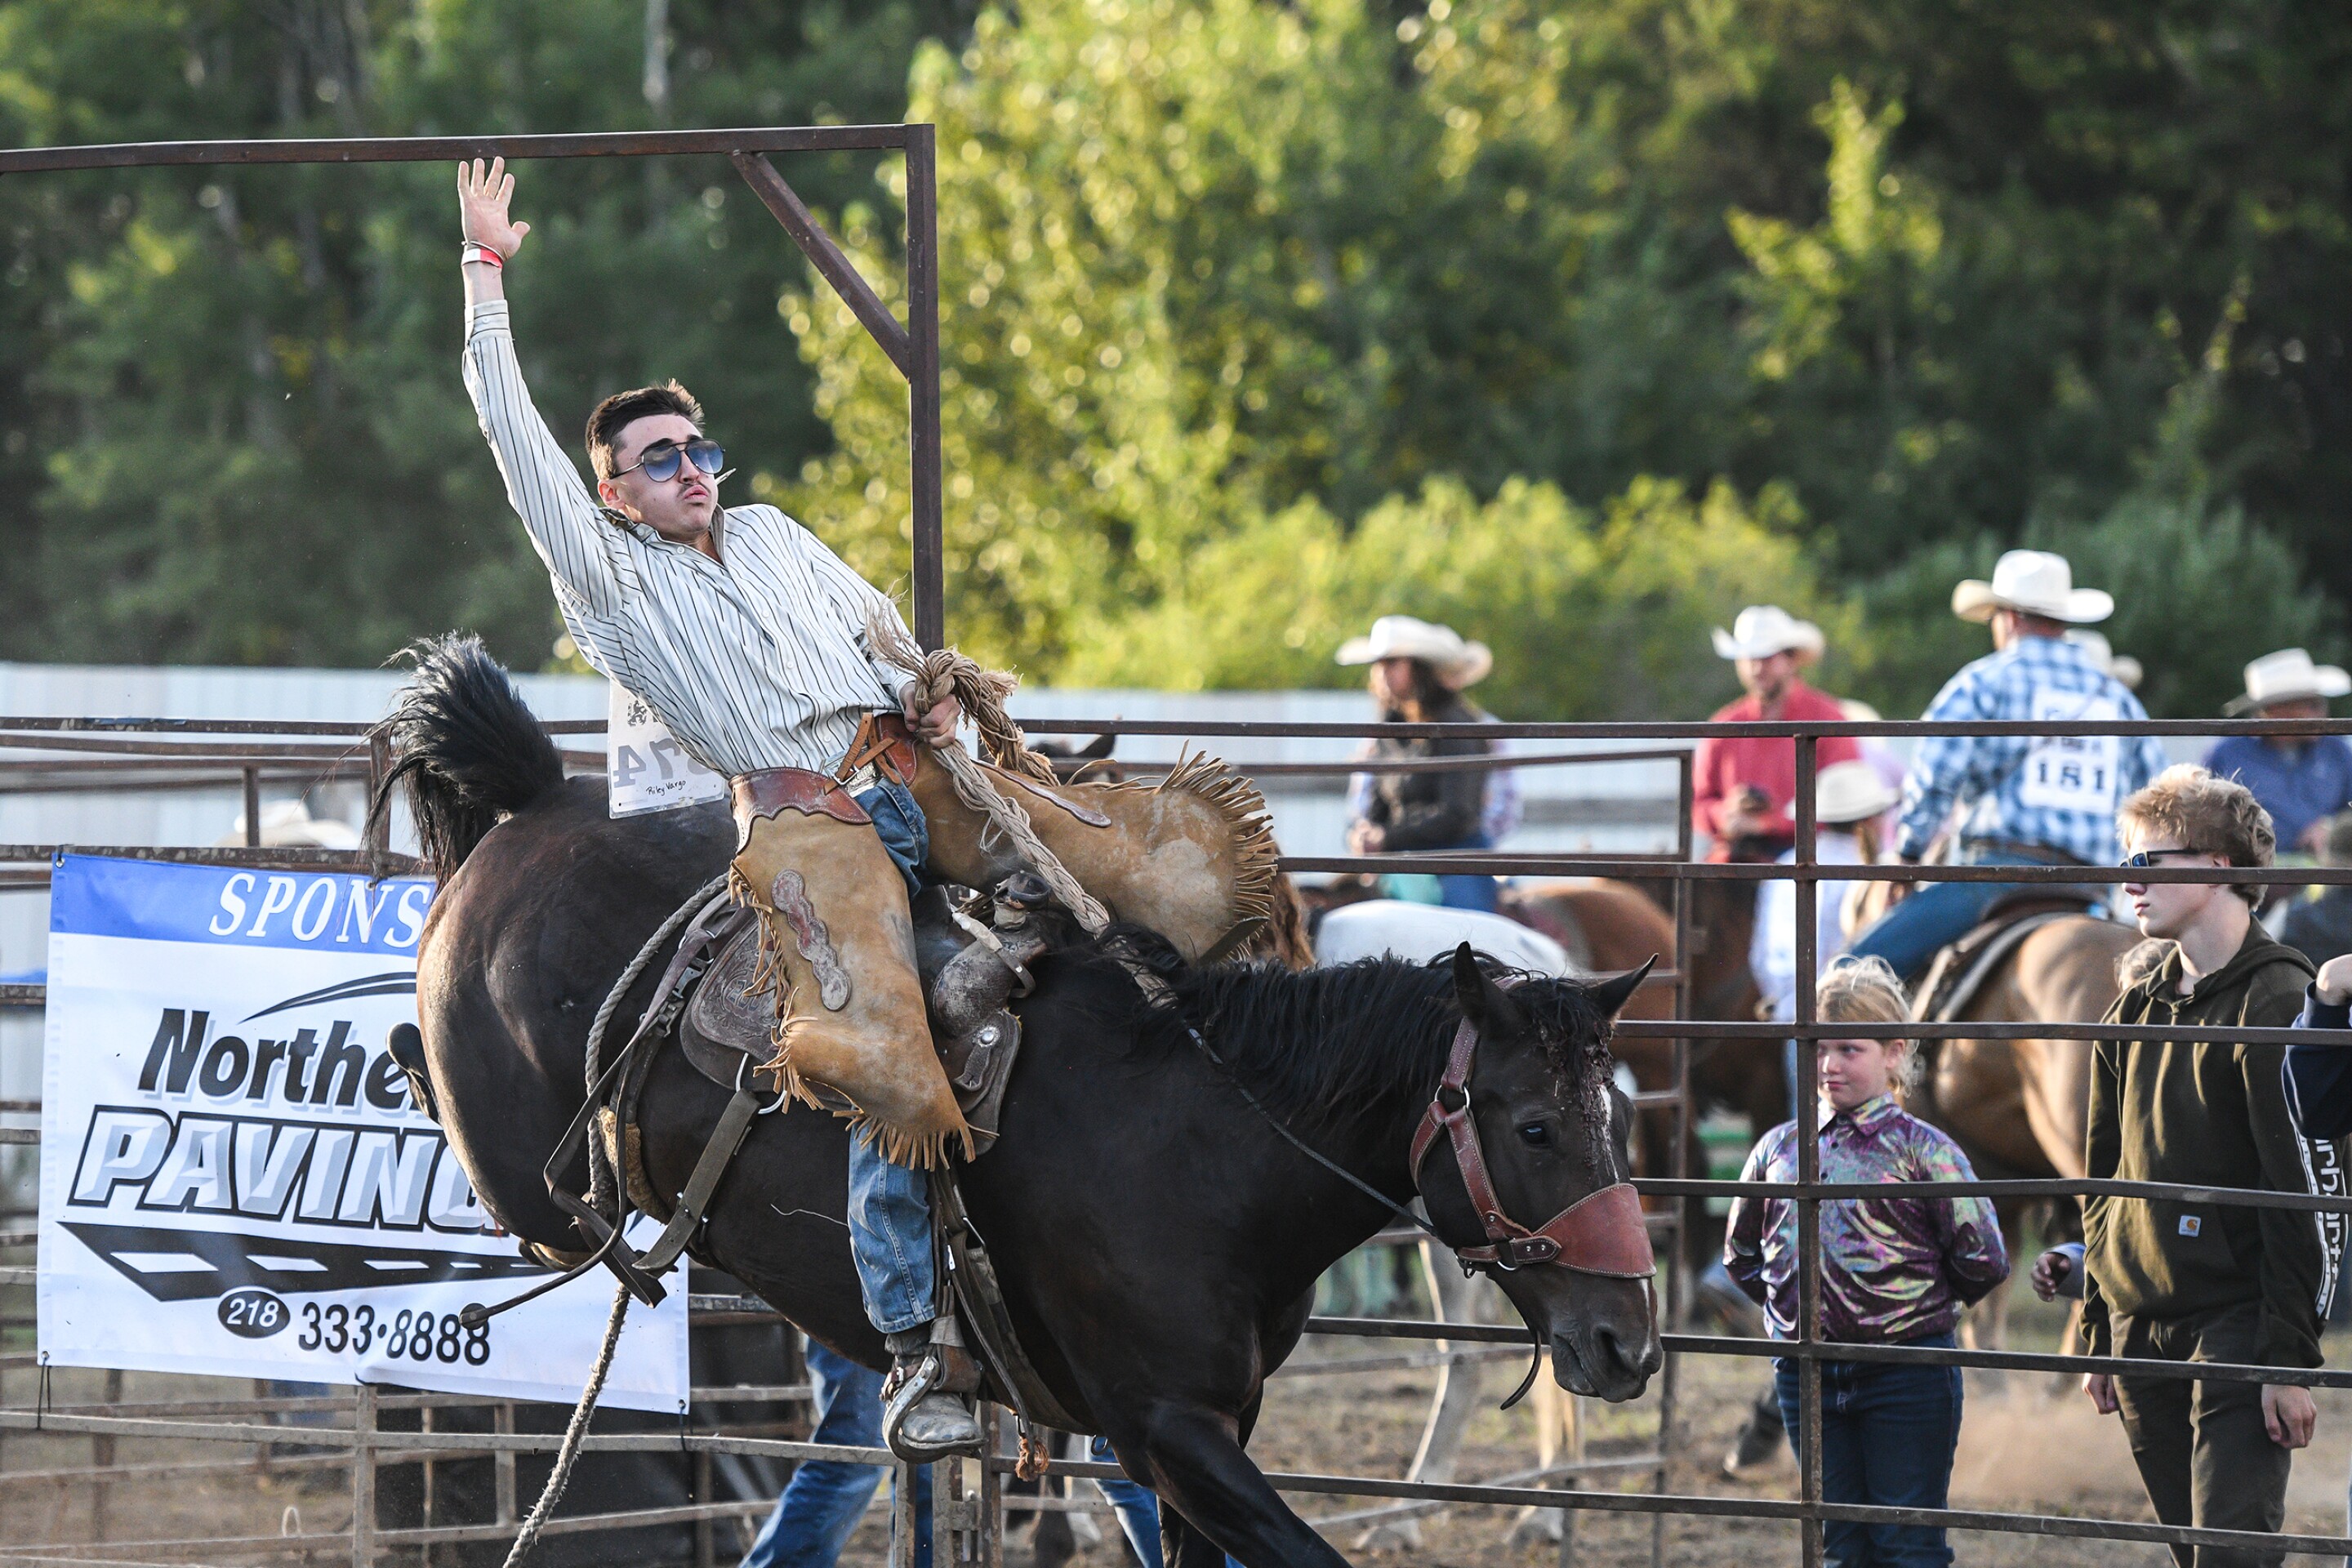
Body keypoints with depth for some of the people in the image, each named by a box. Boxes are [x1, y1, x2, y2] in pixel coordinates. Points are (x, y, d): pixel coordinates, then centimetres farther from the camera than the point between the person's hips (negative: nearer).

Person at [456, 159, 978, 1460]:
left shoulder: (773, 538, 24)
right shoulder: (610, 577, 8)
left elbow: (880, 622, 34)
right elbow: (516, 435, 3)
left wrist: (928, 693, 13)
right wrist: (487, 274, 3)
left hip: (914, 777, 7)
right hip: (804, 824, -7)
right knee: (894, 1077, -22)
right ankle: (915, 1354, -20)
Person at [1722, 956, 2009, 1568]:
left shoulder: (1921, 1151, -7)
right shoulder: (1779, 1149, 7)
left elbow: (1983, 1264, -7)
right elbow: (1741, 1252, 21)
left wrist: (1920, 1302, 3)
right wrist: (1790, 1302, 10)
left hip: (1907, 1377, -5)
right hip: (1805, 1373, 5)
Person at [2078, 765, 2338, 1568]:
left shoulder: (2276, 1005, -9)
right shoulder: (2137, 1009, 15)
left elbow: (2307, 1195, -13)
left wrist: (2291, 1356, -17)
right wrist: (2097, 1335, 16)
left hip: (2236, 1323, -7)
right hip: (2142, 1334, 7)